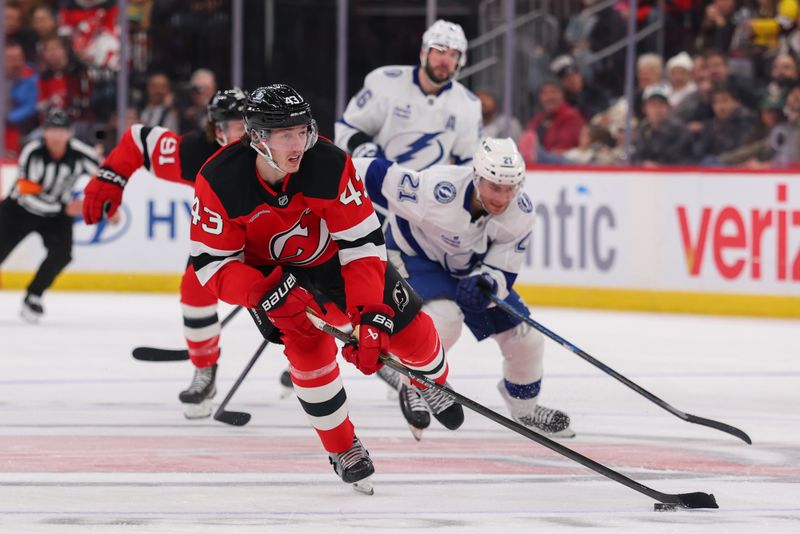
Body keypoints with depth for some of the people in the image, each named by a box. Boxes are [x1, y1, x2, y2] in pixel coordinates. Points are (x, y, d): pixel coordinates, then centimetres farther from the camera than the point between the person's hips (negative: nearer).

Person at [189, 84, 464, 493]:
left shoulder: (331, 166, -32)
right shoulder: (219, 182, -32)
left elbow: (363, 244, -27)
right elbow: (212, 265, -26)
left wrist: (369, 317, -35)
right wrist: (267, 294, -42)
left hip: (333, 255, 1)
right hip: (271, 271, -1)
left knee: (408, 330, 0)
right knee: (308, 345, -21)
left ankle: (433, 384, 38)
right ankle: (343, 449, 1)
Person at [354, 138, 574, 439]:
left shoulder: (520, 214, -23)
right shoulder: (438, 192, -40)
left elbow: (503, 270, -20)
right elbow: (379, 177, -32)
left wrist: (485, 285, -42)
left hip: (470, 270, 6)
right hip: (414, 254, -5)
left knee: (524, 336, 1)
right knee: (444, 318, -34)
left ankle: (525, 408, 29)